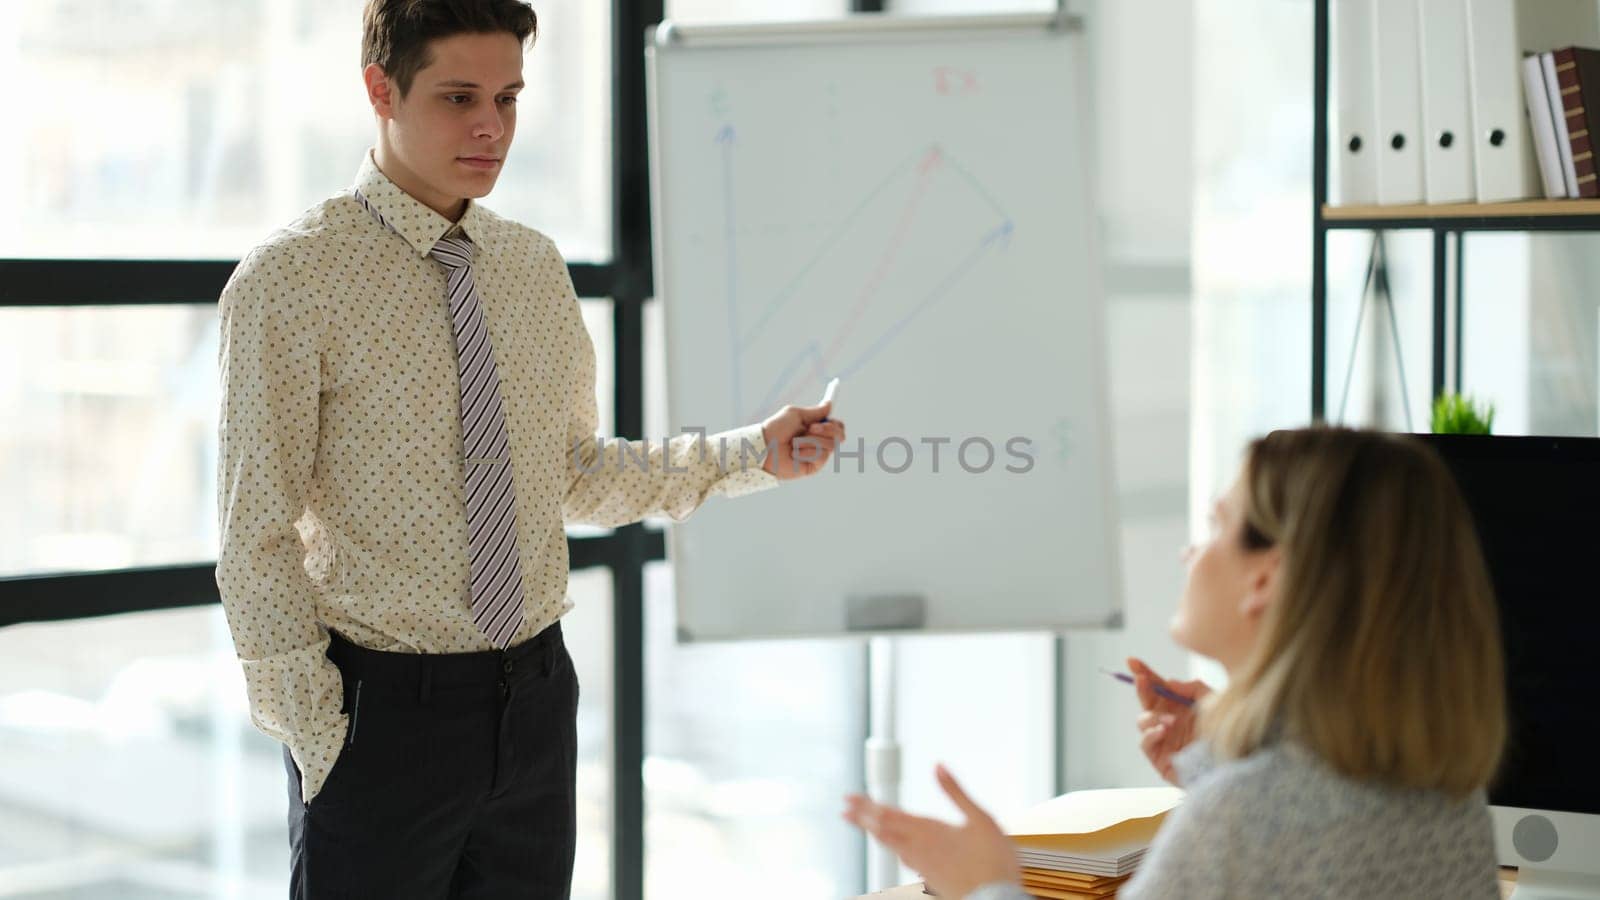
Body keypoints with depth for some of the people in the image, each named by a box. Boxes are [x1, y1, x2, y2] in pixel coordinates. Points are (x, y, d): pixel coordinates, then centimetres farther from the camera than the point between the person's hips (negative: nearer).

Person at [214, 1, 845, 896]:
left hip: (535, 699, 5)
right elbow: (257, 538, -12)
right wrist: (318, 737, -14)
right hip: (384, 707, -5)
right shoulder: (290, 281, -11)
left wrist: (755, 454, 3)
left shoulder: (536, 267, 7)